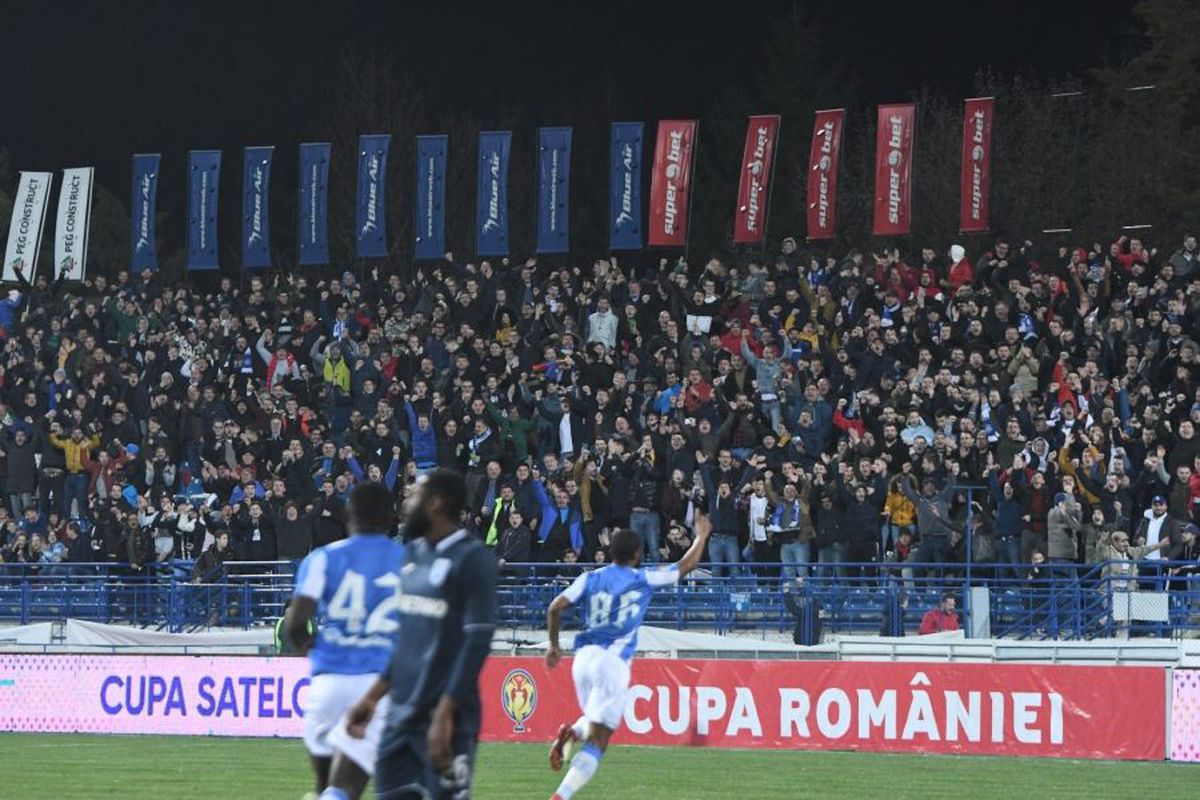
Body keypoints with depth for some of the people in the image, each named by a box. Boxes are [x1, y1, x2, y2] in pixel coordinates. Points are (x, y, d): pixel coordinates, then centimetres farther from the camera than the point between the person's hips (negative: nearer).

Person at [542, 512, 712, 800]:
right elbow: (687, 566, 14)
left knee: (595, 722, 28)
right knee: (597, 740, -7)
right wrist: (702, 536, 31)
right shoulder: (643, 580, 3)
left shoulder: (590, 579, 10)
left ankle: (571, 733, -7)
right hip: (613, 661, -5)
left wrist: (554, 645, 12)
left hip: (584, 657, 5)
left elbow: (556, 607, 0)